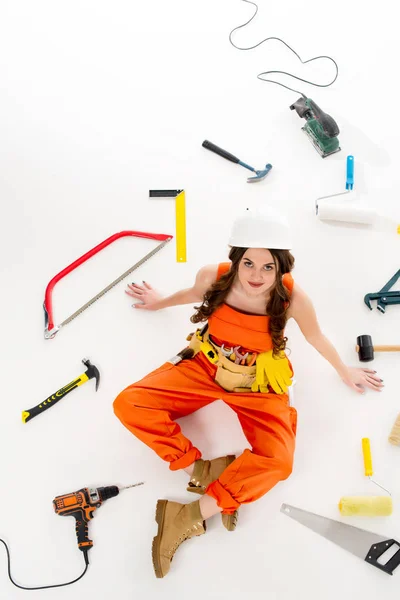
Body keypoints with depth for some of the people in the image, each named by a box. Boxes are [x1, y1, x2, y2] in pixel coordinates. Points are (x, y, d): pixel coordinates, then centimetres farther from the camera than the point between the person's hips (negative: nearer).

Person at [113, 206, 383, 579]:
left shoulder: (293, 299, -25)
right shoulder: (213, 277, -21)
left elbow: (316, 338, -3)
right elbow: (194, 294, 6)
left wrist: (346, 373, 15)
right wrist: (159, 302, 26)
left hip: (259, 385, -1)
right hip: (205, 366, 2)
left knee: (276, 461, -27)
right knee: (129, 405, -16)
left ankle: (188, 516, -13)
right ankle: (199, 470, -14)